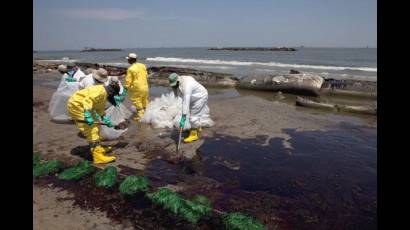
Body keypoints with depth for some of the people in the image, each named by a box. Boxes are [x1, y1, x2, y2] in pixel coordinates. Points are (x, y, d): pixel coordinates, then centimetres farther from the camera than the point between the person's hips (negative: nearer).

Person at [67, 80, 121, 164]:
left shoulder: (105, 94, 12)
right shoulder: (101, 91, -20)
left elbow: (100, 109, 22)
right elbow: (87, 100, -33)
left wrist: (105, 119, 15)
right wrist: (88, 115, -43)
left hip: (82, 106, 11)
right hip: (75, 105, -11)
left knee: (95, 126, 19)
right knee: (91, 130, -15)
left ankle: (98, 148, 35)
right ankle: (98, 156, -18)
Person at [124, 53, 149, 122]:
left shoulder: (130, 69, -15)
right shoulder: (143, 66, 4)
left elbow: (128, 80, -13)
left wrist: (126, 87, -1)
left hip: (136, 88, -7)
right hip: (145, 86, 7)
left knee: (137, 102, 4)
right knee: (144, 100, 19)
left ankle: (140, 116, 8)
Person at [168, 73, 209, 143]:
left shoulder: (186, 86, -37)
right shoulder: (180, 81, -9)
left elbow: (186, 102, -40)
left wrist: (183, 117, -41)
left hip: (200, 97, -10)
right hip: (194, 97, 10)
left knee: (193, 116, -13)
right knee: (195, 113, 25)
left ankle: (194, 135, -3)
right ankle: (197, 127, 46)